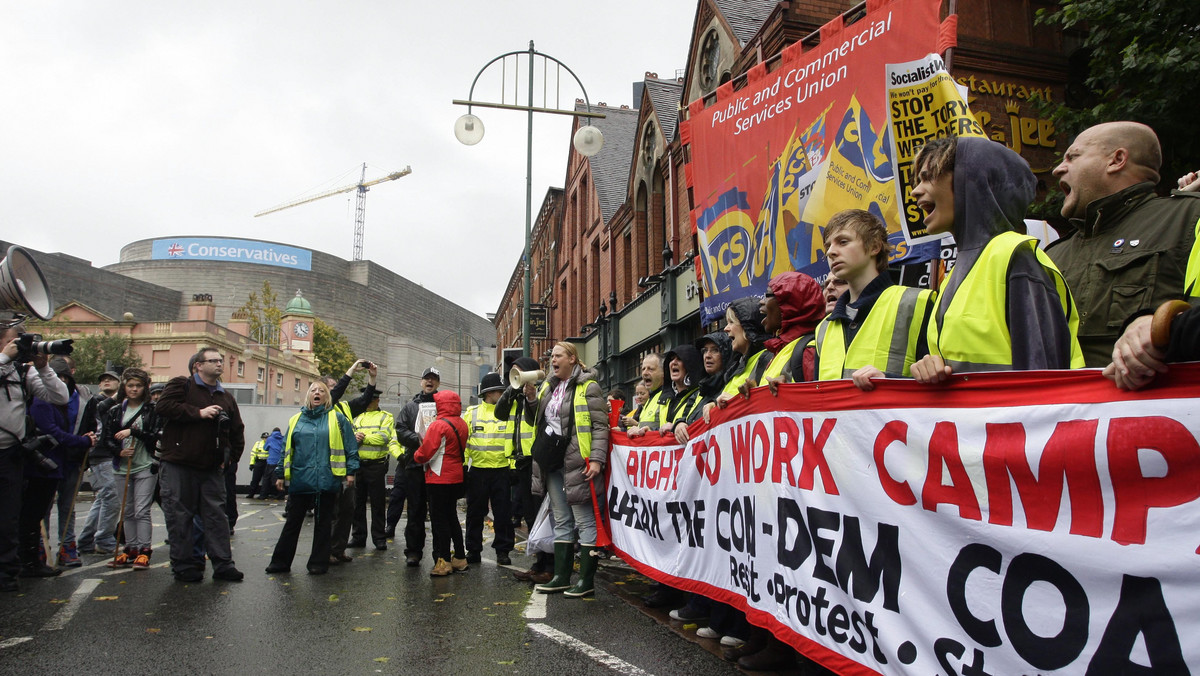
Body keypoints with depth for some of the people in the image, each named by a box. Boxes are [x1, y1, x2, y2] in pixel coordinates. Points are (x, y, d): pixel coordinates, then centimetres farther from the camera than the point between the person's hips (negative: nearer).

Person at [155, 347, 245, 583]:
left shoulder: (226, 398, 16)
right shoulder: (180, 385, 1)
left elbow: (237, 432, 22)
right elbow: (163, 406, -17)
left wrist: (231, 456, 12)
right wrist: (199, 413, -17)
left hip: (212, 468, 5)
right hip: (179, 466, -4)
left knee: (217, 516, 5)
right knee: (179, 517, 1)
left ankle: (223, 564, 9)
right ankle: (183, 566, 11)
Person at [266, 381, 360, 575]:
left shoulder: (338, 419, 4)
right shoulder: (296, 420, 12)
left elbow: (351, 447, 1)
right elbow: (286, 449, 15)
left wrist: (351, 471, -5)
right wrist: (281, 475, 11)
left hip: (327, 480, -2)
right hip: (299, 479, 2)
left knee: (323, 522, 7)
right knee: (292, 521, 8)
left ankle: (319, 563, 16)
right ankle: (281, 561, 18)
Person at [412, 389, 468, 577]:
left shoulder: (438, 425, -18)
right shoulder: (462, 424, 6)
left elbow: (426, 453, -17)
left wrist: (416, 456, 3)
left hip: (439, 479, -8)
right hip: (456, 478, 8)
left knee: (439, 520, 0)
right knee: (452, 517, 17)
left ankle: (444, 561, 2)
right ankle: (459, 558, 22)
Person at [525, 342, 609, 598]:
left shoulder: (588, 387, -6)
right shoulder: (549, 387, 16)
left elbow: (600, 426, -12)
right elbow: (535, 421, 21)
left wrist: (597, 459, -21)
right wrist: (531, 399, 4)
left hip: (576, 462, -8)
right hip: (553, 463, 8)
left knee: (585, 521, -2)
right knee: (561, 522, 13)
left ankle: (586, 581, 3)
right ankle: (561, 577, 21)